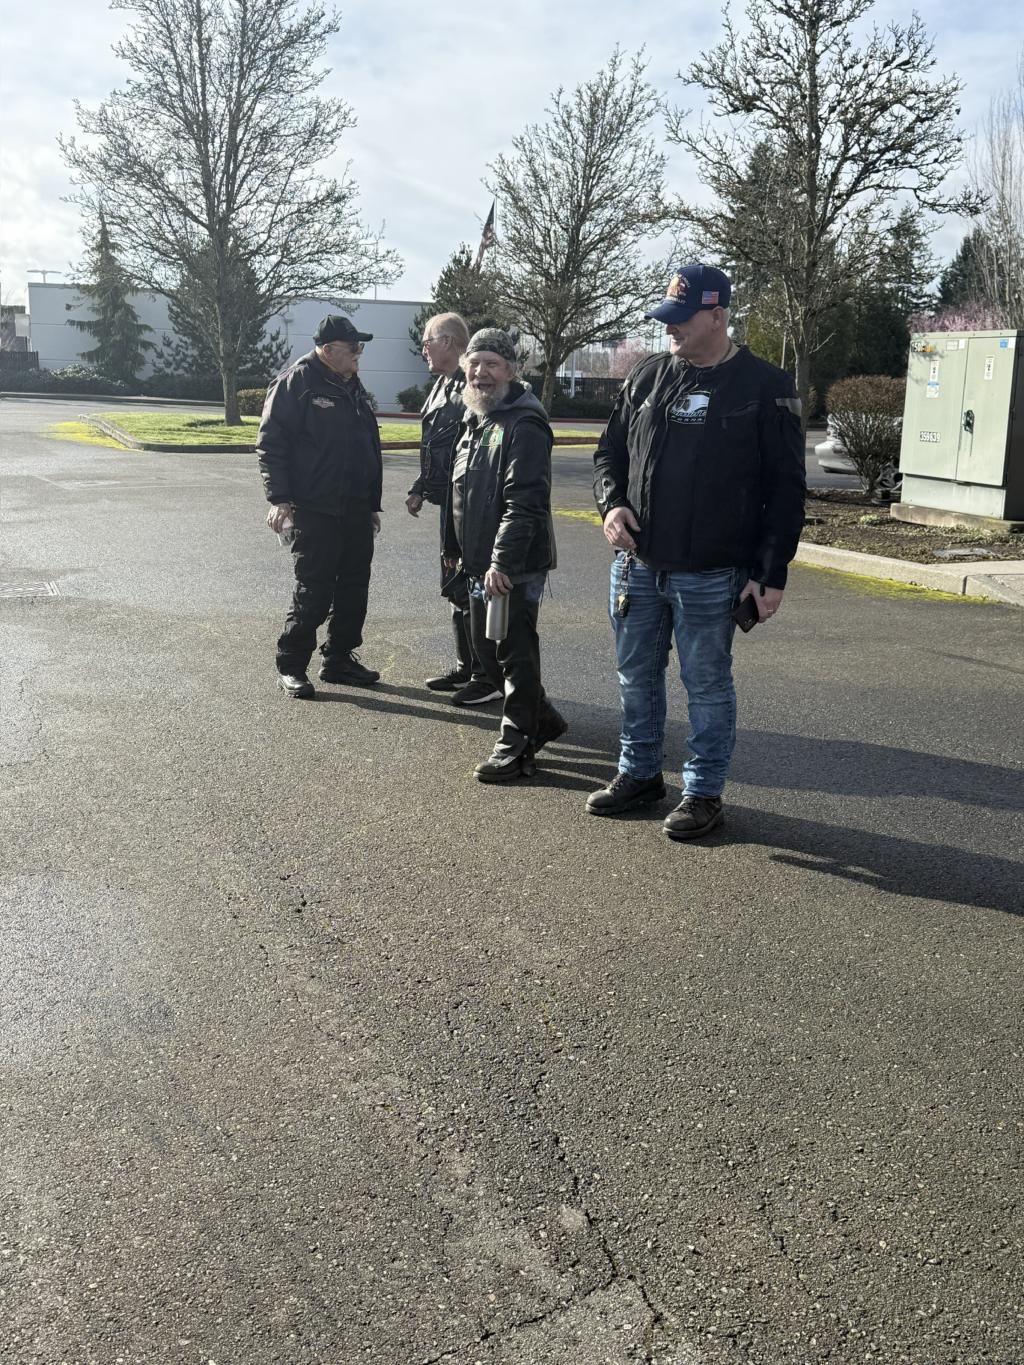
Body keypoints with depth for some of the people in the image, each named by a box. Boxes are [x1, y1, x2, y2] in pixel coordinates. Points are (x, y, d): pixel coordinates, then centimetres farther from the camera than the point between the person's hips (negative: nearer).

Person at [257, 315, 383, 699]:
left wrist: (373, 503, 21)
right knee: (314, 592, -6)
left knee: (354, 588, 10)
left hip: (356, 512, 8)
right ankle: (291, 666, 5)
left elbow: (371, 447, 23)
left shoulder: (354, 387, 16)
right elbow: (271, 443, -12)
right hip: (315, 511, -8)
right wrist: (279, 498, -18)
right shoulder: (296, 382, -8)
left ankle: (340, 658, 24)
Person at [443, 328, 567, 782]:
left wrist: (503, 561, -29)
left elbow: (524, 502, -25)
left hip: (515, 566, -10)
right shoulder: (475, 420, 14)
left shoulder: (524, 425, -16)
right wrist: (455, 546, 25)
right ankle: (542, 719, 33)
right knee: (485, 648, 18)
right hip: (481, 563, 10)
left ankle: (515, 748, 11)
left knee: (515, 655, -1)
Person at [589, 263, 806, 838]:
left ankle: (704, 791, 20)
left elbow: (786, 489, -7)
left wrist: (773, 574, -11)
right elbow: (611, 451, 17)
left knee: (707, 685, 6)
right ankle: (640, 773, 33)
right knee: (637, 675, 16)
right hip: (637, 565, 6)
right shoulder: (647, 376, 7)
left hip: (710, 575, -5)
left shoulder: (764, 387, -7)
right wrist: (612, 502, -5)